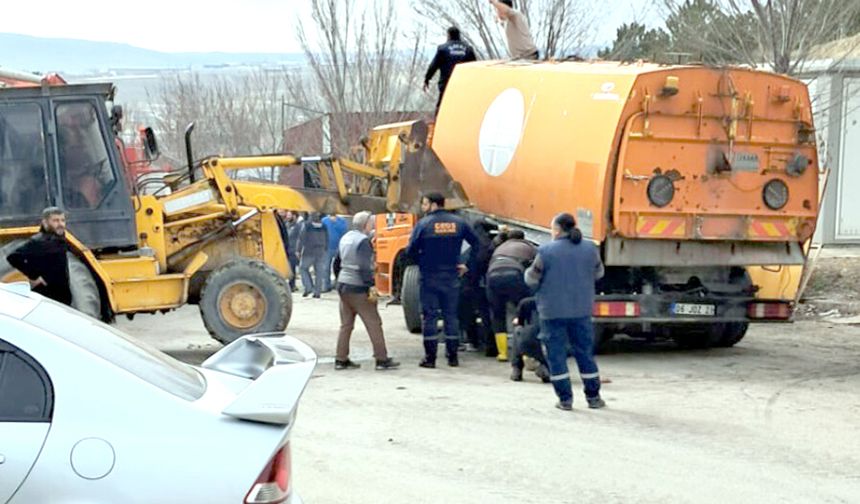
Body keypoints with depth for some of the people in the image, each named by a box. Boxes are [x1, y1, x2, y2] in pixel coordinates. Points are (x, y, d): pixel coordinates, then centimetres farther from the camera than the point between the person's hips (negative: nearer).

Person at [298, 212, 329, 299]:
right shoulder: (323, 227, 5)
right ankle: (317, 292, 6)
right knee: (319, 272, 7)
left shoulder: (306, 225, -7)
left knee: (304, 268, 12)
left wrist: (299, 250, -3)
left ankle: (308, 287, -3)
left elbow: (301, 238, -8)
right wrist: (325, 250, 21)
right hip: (321, 253, 3)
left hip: (308, 252, -3)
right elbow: (327, 240, 11)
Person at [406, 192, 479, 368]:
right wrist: (465, 265, 9)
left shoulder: (423, 224, -9)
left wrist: (422, 263, 6)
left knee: (430, 316, 3)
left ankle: (430, 357, 2)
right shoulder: (458, 223, 3)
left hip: (429, 277, -3)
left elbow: (411, 251, -11)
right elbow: (476, 244, 6)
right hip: (451, 277, 3)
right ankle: (452, 356, 13)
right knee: (451, 315, 11)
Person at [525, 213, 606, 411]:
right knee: (585, 352, 13)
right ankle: (593, 397, 18)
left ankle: (565, 398, 5)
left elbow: (531, 279, -6)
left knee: (556, 354, 6)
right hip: (581, 311, 3)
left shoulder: (546, 251, -11)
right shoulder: (589, 249, 0)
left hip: (553, 311, -3)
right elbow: (598, 273, 14)